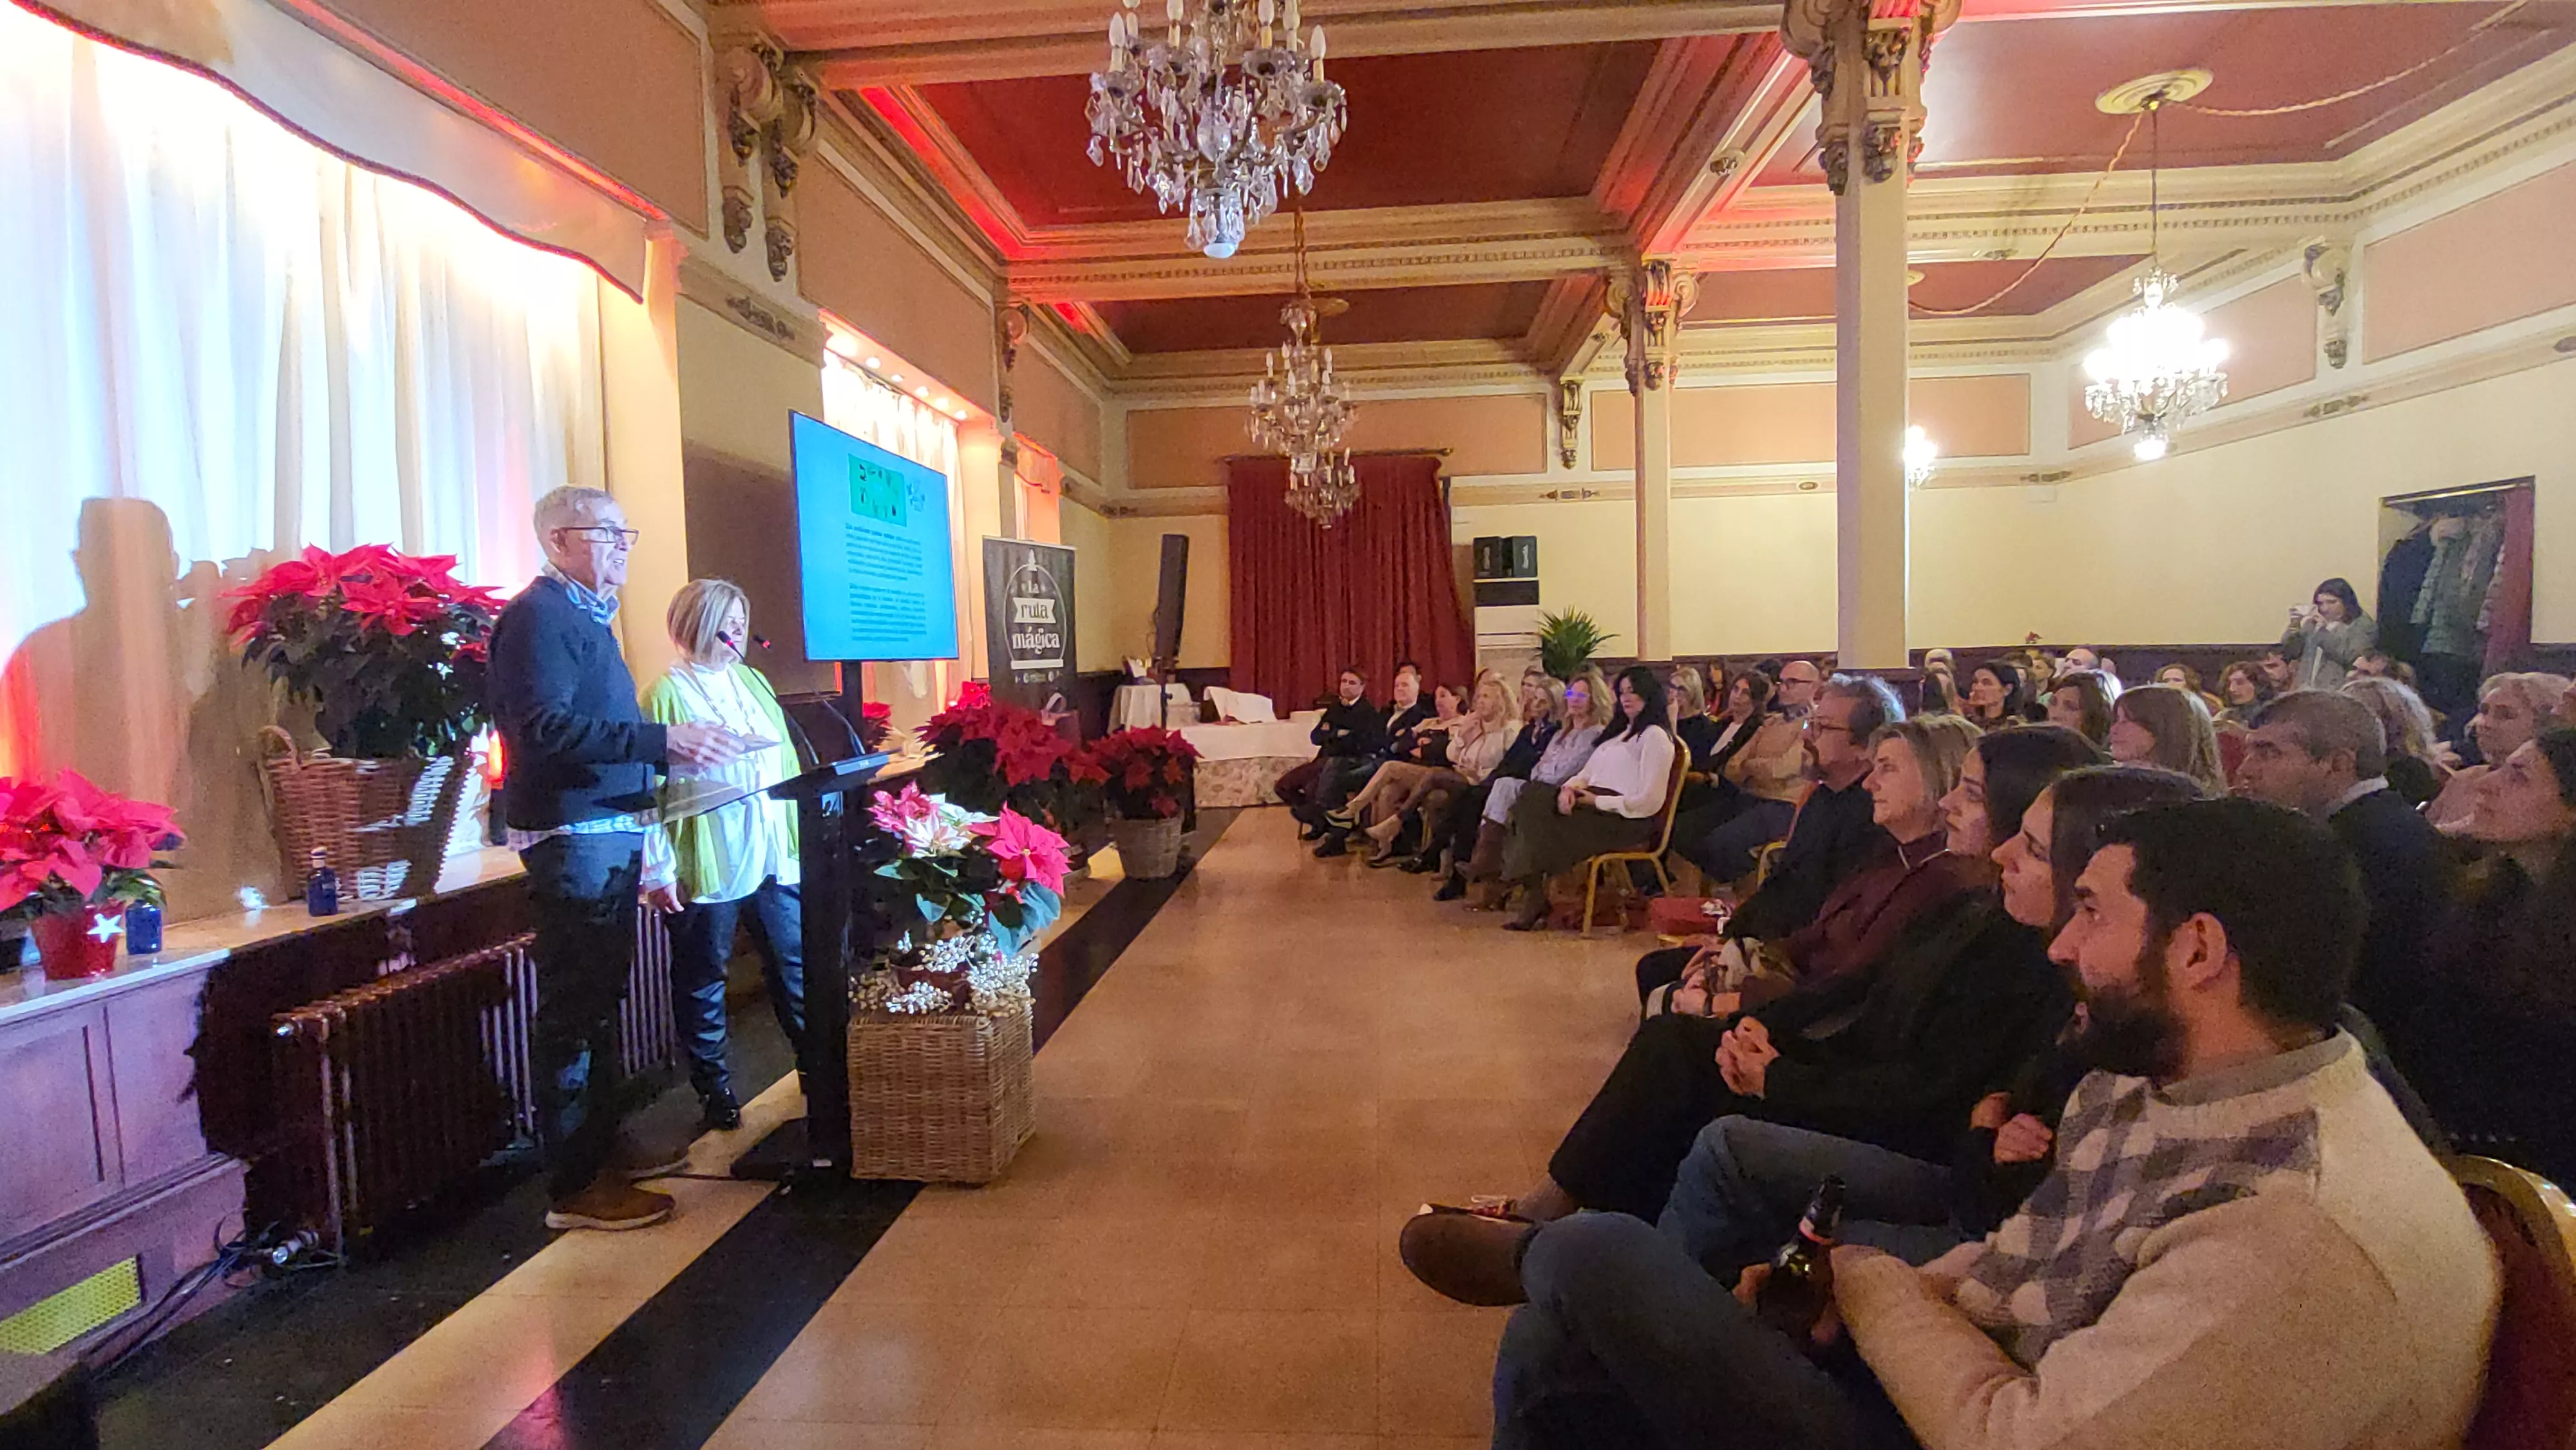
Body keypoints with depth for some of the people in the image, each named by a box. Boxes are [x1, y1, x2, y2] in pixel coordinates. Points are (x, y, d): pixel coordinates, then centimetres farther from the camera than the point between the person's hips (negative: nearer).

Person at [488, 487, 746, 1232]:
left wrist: (674, 748, 14)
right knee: (574, 1007, -5)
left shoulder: (584, 615, 19)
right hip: (572, 835, -10)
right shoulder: (539, 615, -12)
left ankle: (603, 1145, 30)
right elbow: (544, 728, -24)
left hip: (609, 832, 10)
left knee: (599, 998, 17)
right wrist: (662, 740, -29)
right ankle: (575, 1185, 3)